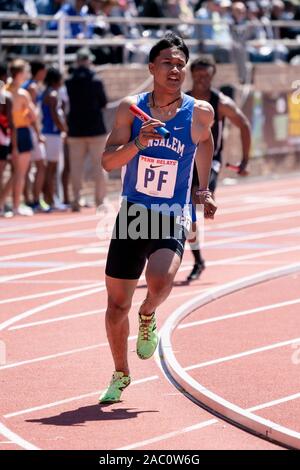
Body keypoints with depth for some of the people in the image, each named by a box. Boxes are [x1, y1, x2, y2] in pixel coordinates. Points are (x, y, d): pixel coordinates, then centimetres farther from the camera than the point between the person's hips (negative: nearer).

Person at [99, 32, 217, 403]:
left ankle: (147, 317, 7)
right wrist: (138, 143, -24)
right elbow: (108, 161, -7)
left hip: (172, 218, -1)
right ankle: (121, 374, 29)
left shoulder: (200, 112, -4)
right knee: (117, 303, 6)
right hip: (132, 214, 1)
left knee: (160, 281, -29)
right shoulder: (131, 108, -4)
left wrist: (204, 189, 19)